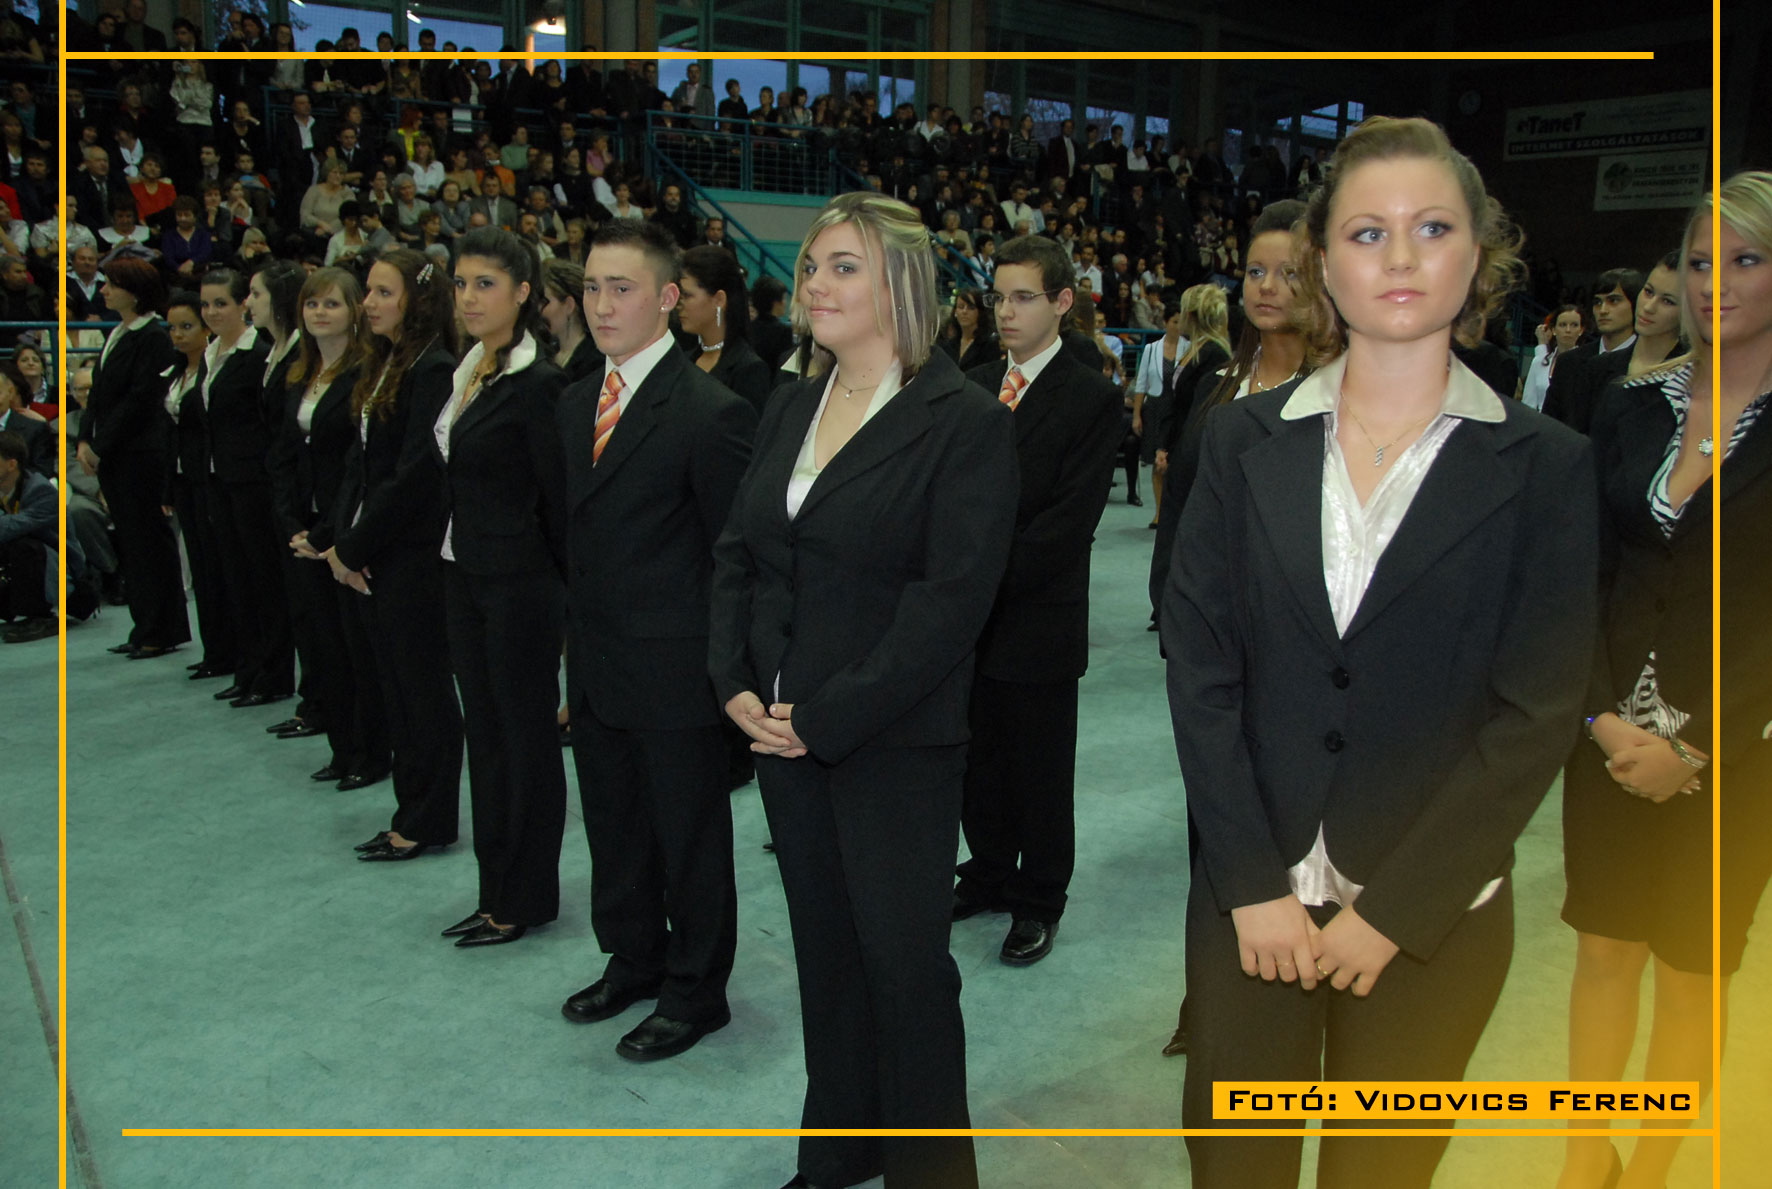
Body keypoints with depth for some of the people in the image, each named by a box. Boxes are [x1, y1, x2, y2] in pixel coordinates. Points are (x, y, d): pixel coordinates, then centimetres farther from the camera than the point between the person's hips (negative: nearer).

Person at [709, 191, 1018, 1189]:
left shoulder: (967, 421, -11)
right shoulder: (791, 409, 11)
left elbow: (953, 598, -17)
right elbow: (738, 553, 12)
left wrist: (828, 717, -17)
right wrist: (736, 684, -2)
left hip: (896, 741, -6)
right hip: (783, 727, 6)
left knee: (906, 959, 4)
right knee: (825, 948, 17)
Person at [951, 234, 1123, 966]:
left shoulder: (1092, 401, -6)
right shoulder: (973, 386, 11)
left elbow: (1069, 522, -14)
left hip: (1039, 617, -5)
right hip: (969, 612, 5)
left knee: (1041, 769, 8)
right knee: (980, 758, 15)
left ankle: (1038, 901, 25)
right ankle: (989, 874, 35)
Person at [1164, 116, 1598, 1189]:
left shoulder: (1546, 465, -2)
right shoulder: (1247, 439, 0)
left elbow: (1537, 715, -5)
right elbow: (1200, 666, -3)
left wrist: (1392, 910, -9)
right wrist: (1256, 884, -9)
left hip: (1433, 916, 0)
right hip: (1252, 899, 1)